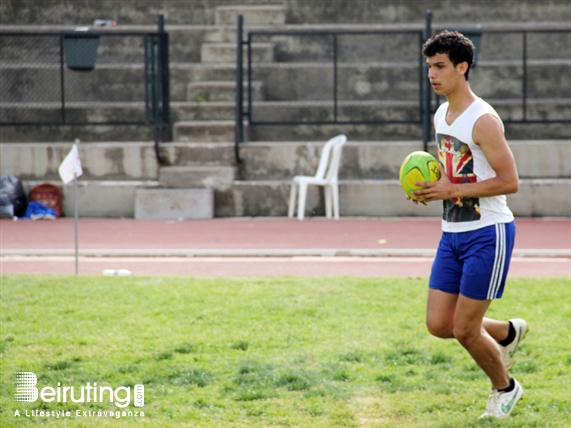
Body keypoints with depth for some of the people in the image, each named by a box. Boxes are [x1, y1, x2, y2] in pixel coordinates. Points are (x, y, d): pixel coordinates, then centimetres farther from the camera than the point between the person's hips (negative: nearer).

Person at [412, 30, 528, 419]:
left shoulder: (483, 120, -17)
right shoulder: (441, 116, 10)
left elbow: (509, 181, -20)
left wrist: (452, 191, -22)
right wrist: (431, 188, 3)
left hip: (488, 233, -8)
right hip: (453, 233, 8)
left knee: (464, 329, -4)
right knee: (439, 324, 4)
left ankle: (504, 388, 22)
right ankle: (508, 333, 30)